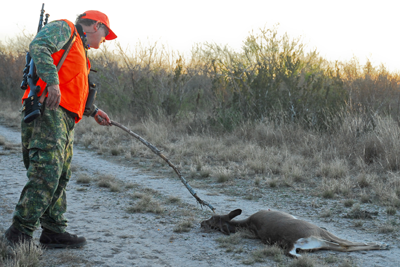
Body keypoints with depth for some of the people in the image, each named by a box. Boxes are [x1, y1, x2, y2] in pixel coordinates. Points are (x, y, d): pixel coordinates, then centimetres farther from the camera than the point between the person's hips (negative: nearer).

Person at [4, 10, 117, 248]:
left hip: (65, 120, 10)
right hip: (48, 111, -10)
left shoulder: (80, 52, 34)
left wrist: (93, 111, 32)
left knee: (61, 176, 9)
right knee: (47, 171, -19)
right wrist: (52, 81, -27)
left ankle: (54, 231, 13)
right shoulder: (64, 29, 5)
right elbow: (38, 46, -15)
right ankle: (20, 231, -20)